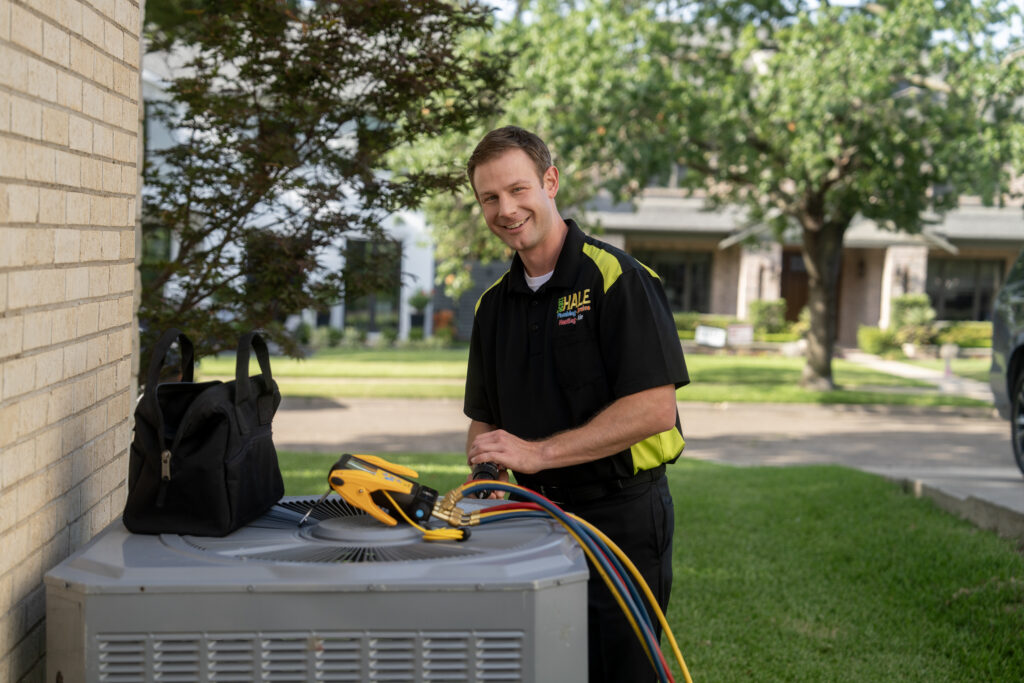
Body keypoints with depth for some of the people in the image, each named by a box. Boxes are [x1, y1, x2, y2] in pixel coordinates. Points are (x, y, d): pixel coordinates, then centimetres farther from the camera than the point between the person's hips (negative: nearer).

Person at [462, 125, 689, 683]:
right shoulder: (494, 303, 12)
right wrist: (484, 468, -5)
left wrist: (536, 452, -21)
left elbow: (653, 408, -19)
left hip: (619, 516, -6)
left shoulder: (616, 279, -11)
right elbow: (484, 419, 18)